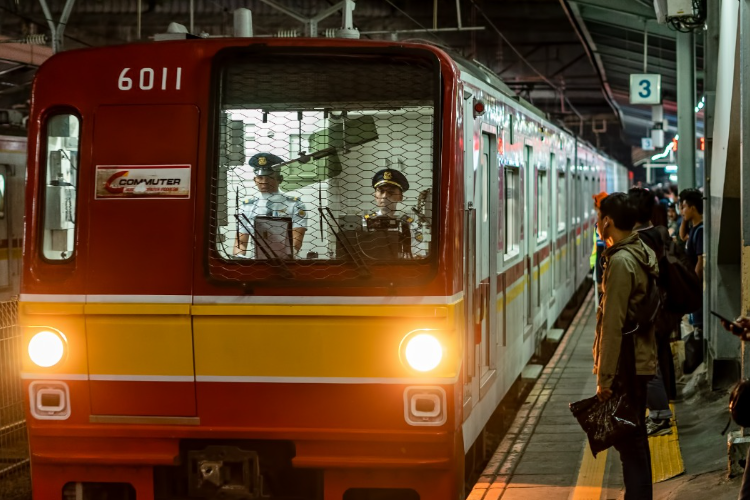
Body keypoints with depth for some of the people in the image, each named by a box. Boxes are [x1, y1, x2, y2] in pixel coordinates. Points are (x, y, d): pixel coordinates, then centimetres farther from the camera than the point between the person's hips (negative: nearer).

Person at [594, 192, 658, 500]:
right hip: (642, 360, 9)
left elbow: (613, 325, -20)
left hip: (626, 366, -9)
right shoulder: (644, 254, 10)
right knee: (636, 440, 16)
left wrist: (604, 378, -18)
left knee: (630, 443, -5)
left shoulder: (620, 262, -18)